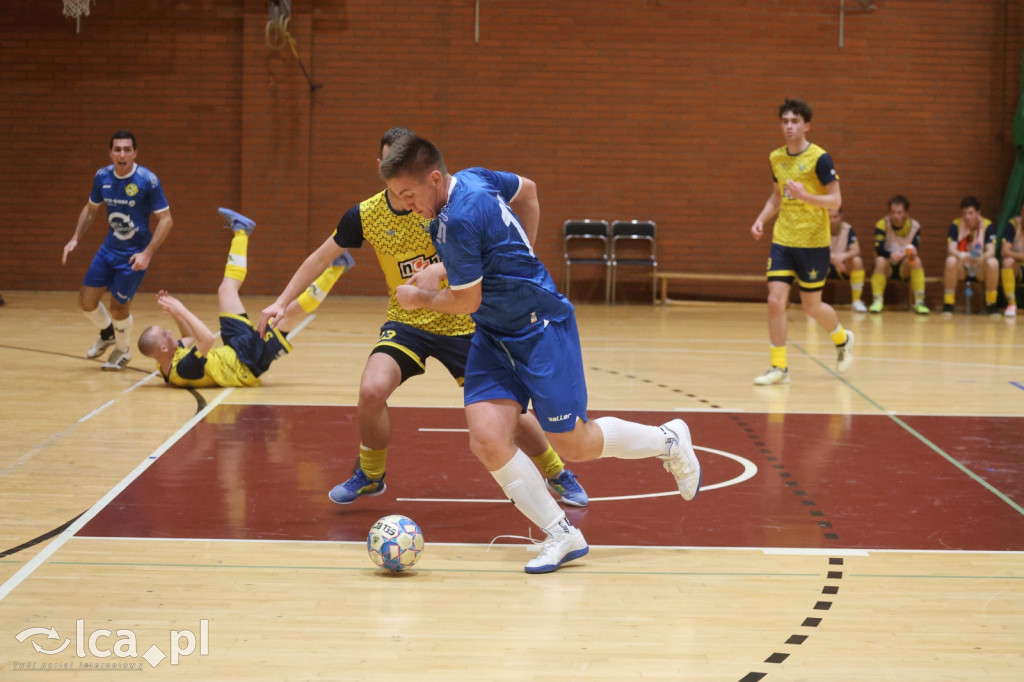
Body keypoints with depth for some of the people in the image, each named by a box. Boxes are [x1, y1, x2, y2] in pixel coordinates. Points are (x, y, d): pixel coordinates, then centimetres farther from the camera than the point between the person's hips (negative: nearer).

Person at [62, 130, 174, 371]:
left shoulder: (148, 180, -20)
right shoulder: (102, 177, -4)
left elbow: (166, 219, -16)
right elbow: (90, 209, 13)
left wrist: (147, 254, -24)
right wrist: (75, 239, 1)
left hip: (135, 255, -5)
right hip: (109, 248, 5)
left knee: (118, 306, 0)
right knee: (86, 299, 3)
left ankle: (122, 350, 30)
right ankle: (107, 333, 36)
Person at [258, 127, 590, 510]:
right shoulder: (365, 216, -8)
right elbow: (321, 257, 5)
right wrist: (282, 302, 0)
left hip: (462, 324, -1)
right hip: (406, 322, 1)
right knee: (371, 391, -25)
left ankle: (557, 475, 29)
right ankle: (370, 475, 4)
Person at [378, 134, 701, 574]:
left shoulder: (457, 222, -26)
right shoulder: (473, 178, 1)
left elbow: (465, 301, -18)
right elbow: (527, 190, 20)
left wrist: (419, 298, 2)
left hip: (541, 328, -9)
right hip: (494, 335, 9)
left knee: (574, 446, 3)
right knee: (487, 440, -9)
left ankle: (669, 441, 29)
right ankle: (563, 536, 1)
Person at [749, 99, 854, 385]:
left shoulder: (819, 158, -11)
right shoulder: (776, 158, 7)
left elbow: (836, 200, -11)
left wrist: (804, 195, -27)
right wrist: (761, 219, 6)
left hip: (813, 242, -4)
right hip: (782, 240, 4)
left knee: (811, 306, 6)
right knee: (775, 300, -8)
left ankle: (842, 339, 37)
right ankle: (779, 367, 0)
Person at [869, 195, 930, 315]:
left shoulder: (914, 226, -5)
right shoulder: (882, 225, -10)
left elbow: (915, 247, -15)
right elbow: (879, 249, -22)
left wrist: (912, 253, -40)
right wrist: (891, 255, -44)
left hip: (904, 268, 1)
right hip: (887, 267, -1)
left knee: (917, 261, -28)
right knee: (880, 260, -32)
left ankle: (919, 302, -26)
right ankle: (878, 300, -30)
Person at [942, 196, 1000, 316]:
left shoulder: (988, 225, -8)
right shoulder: (955, 225, -8)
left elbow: (991, 251, -18)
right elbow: (951, 250, -18)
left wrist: (982, 257, -43)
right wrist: (962, 256, -42)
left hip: (980, 270, 0)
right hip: (961, 270, 0)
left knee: (993, 262, -32)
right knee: (951, 260, -33)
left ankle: (991, 303, -15)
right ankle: (948, 303, -22)